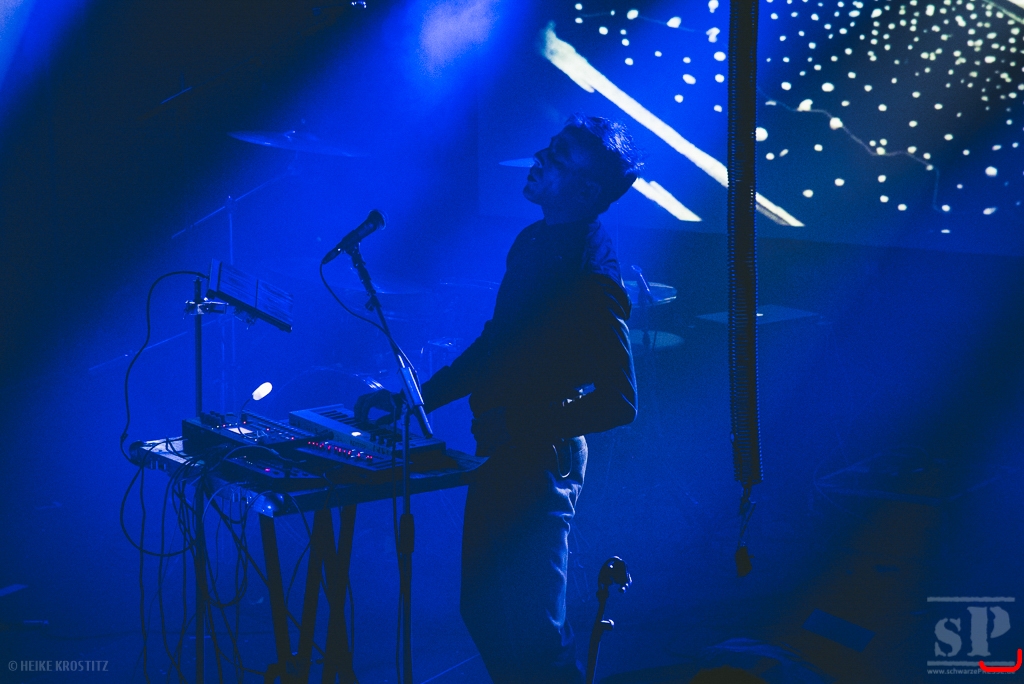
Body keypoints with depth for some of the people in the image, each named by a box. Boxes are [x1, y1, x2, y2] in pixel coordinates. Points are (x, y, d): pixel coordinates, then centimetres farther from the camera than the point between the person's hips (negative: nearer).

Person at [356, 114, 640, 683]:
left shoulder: (592, 277, -19)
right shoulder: (533, 243, 8)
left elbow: (619, 402, -23)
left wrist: (518, 426, -25)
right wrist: (411, 399, 13)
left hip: (542, 466, -9)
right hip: (501, 458, 9)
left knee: (533, 635, -2)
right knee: (482, 611, 18)